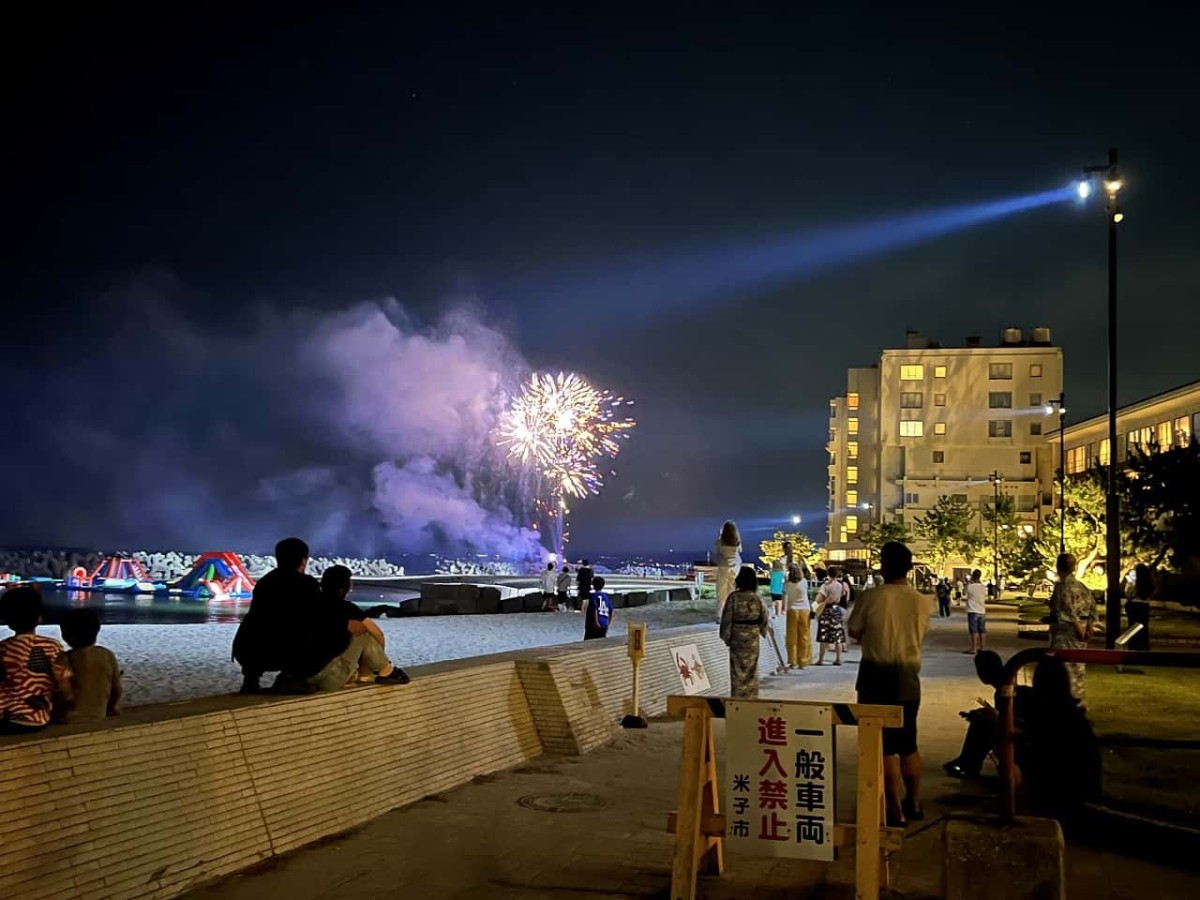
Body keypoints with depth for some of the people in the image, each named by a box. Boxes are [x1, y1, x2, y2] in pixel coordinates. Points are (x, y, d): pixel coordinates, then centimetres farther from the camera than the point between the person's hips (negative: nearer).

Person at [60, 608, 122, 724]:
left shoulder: (66, 658, -15)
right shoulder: (108, 655, -5)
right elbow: (117, 689, 2)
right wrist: (110, 709, 20)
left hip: (70, 719, -3)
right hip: (98, 717, 3)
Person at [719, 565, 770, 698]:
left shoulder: (733, 597, -13)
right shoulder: (757, 598, -7)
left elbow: (727, 618, -10)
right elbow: (764, 618, 1)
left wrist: (726, 636, 1)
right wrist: (761, 631, 19)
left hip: (737, 636, -2)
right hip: (753, 636, 2)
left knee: (737, 668, 6)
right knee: (751, 668, 13)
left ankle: (737, 696, 8)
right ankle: (751, 696, 17)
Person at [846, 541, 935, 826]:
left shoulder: (871, 598, -14)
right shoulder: (923, 602, -5)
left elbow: (854, 632, -1)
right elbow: (919, 633, 9)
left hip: (877, 676, -4)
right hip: (909, 677, 4)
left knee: (885, 744, 2)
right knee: (907, 742, 19)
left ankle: (896, 811, 2)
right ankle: (914, 804, 29)